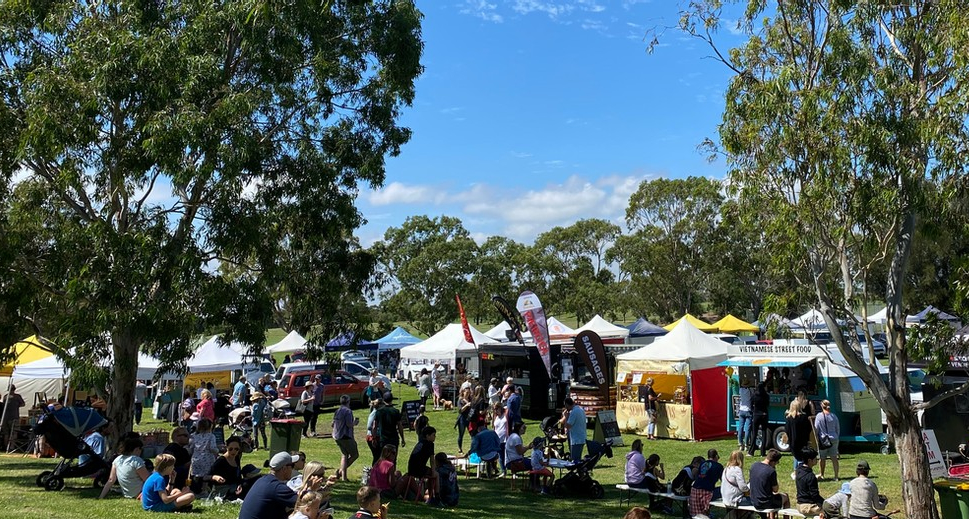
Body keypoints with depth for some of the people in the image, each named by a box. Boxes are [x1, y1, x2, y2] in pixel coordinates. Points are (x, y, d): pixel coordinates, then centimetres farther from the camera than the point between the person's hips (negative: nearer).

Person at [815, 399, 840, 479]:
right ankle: (836, 476, 5)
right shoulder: (834, 416, 1)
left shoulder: (819, 416, -8)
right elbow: (838, 429, 9)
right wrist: (837, 437, 21)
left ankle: (821, 475, 19)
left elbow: (816, 428, -6)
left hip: (823, 439, -2)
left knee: (822, 458, 9)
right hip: (833, 439, 3)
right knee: (834, 458, 6)